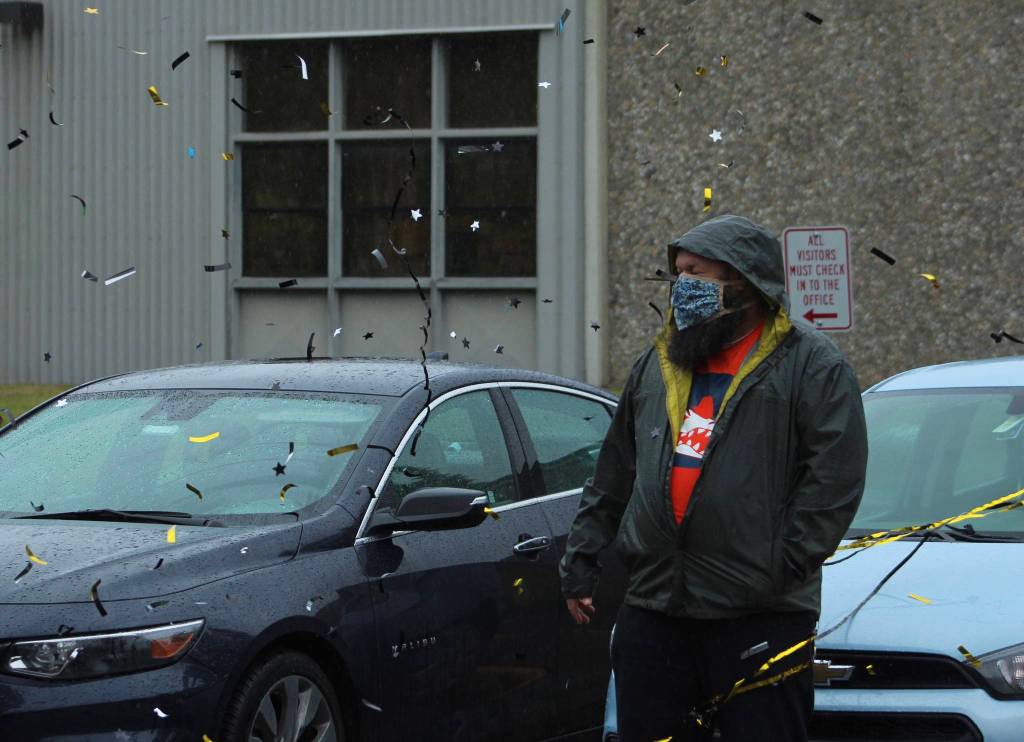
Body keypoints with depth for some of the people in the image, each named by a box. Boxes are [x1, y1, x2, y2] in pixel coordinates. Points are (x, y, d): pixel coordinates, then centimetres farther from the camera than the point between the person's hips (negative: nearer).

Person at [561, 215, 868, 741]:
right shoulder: (657, 364, 18)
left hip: (761, 619, -6)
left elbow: (835, 479, -10)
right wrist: (579, 561, 18)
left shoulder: (810, 364, -2)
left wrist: (780, 569, -16)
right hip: (652, 611, 6)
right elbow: (613, 477, 23)